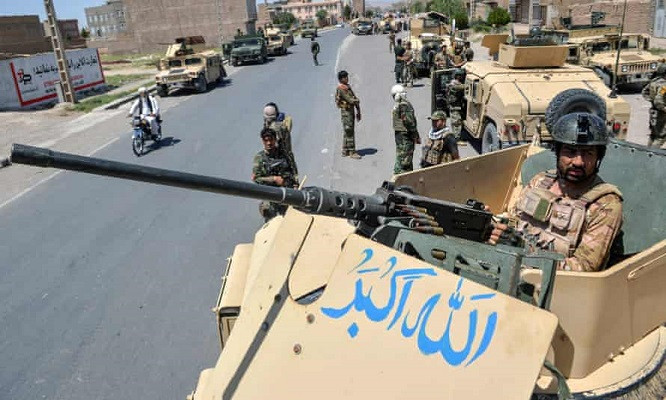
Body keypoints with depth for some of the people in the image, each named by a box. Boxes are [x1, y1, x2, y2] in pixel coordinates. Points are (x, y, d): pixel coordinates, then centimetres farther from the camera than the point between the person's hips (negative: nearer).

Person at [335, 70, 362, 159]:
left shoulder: (348, 87, 14)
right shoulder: (340, 88, -14)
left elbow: (355, 98, 17)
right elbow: (349, 100, -22)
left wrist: (358, 112, 13)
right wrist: (357, 101, -1)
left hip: (351, 111, 9)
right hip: (346, 112, -9)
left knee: (348, 132, 12)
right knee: (349, 132, -7)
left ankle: (345, 151, 20)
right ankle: (352, 152, -3)